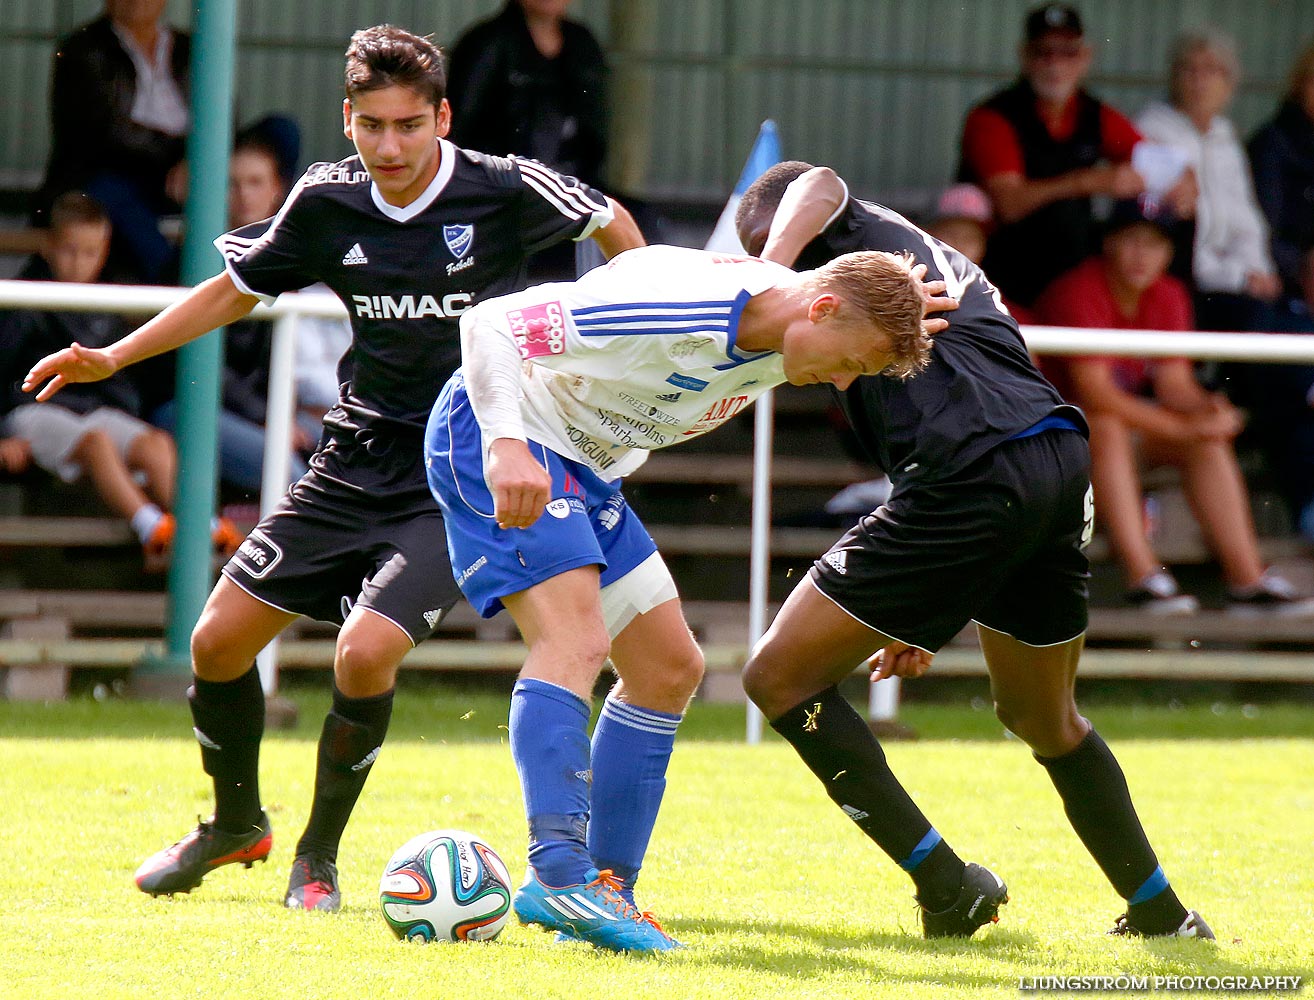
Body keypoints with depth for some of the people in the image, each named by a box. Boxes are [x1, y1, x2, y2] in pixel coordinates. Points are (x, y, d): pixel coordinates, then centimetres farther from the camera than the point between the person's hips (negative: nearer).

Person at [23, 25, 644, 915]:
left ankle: (319, 855, 2)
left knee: (366, 654, -22)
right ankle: (237, 824, 30)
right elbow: (239, 287, 13)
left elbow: (613, 225, 5)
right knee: (219, 641, 2)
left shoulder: (506, 192, -14)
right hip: (356, 463, 5)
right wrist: (113, 358, 9)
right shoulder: (328, 203, -3)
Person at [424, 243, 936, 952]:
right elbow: (489, 324, -30)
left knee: (670, 669, 7)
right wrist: (505, 445, -42)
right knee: (575, 640, -27)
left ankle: (604, 887, 11)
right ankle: (559, 875, -34)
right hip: (493, 439, -10)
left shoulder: (778, 335, -2)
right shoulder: (672, 310, -30)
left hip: (586, 470, 10)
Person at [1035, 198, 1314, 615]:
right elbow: (1094, 392, -29)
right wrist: (1183, 427, -33)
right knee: (1108, 429, -37)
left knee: (1210, 441, -15)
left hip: (1129, 413, 7)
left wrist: (1209, 410, -29)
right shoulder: (1079, 293, -22)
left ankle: (1248, 580, -22)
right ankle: (1143, 578, -45)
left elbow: (1175, 385, -4)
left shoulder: (1169, 297, 0)